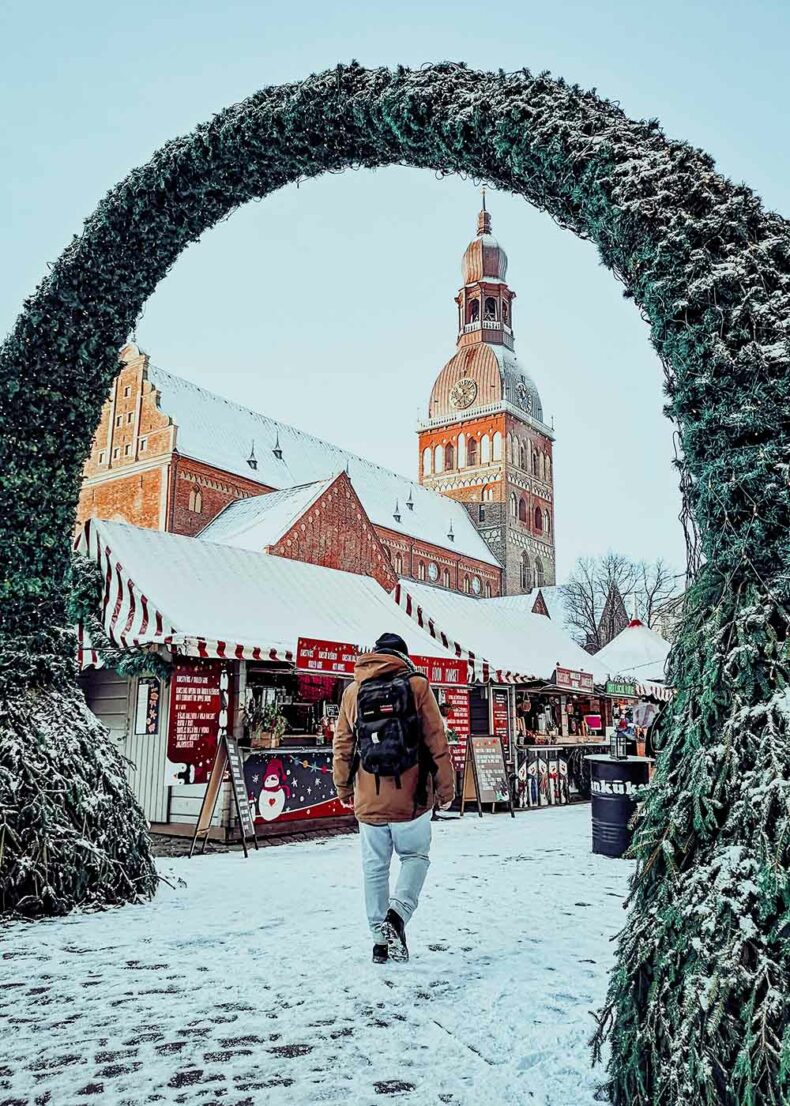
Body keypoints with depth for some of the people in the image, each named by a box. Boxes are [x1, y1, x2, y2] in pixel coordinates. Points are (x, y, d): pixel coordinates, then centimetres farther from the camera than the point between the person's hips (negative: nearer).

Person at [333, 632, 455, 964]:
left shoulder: (354, 690, 5)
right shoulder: (417, 685, -3)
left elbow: (342, 745, 8)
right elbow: (437, 742, -4)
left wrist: (344, 790, 20)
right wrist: (446, 789, 5)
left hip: (369, 800, 2)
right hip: (411, 797, -2)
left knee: (375, 868, 14)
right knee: (415, 856, 17)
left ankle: (381, 939, 19)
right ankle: (397, 914, -4)